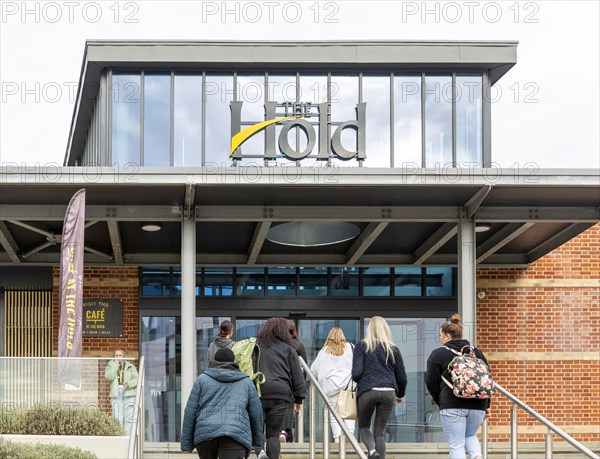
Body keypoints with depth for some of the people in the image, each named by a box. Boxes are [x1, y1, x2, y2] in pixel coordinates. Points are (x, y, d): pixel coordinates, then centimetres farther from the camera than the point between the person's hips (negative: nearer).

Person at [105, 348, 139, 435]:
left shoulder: (130, 366, 11)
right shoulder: (110, 366, 12)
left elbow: (136, 379, 3)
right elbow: (109, 377, -7)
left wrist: (128, 384, -15)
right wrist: (116, 364, -6)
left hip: (129, 395, 0)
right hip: (116, 395, 0)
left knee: (129, 418, -7)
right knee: (117, 419, -6)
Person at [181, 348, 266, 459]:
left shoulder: (202, 379, 15)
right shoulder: (246, 383, 18)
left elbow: (190, 412, 9)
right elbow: (256, 413, 18)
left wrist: (186, 443, 11)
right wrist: (258, 442, 30)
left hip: (205, 434, 1)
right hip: (235, 435, -1)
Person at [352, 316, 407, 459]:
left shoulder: (362, 346, 3)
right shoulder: (393, 349, 11)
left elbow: (356, 373, -7)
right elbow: (402, 377, 12)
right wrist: (400, 395, 29)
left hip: (367, 391, -2)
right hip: (388, 392, 2)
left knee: (363, 427, 15)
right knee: (379, 432, 10)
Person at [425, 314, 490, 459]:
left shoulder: (438, 354, 0)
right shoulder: (477, 352, 14)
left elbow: (431, 381, -1)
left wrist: (438, 399, 16)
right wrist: (486, 404, 22)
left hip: (452, 406, -5)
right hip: (477, 405, 5)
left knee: (456, 445, 1)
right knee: (470, 436, 25)